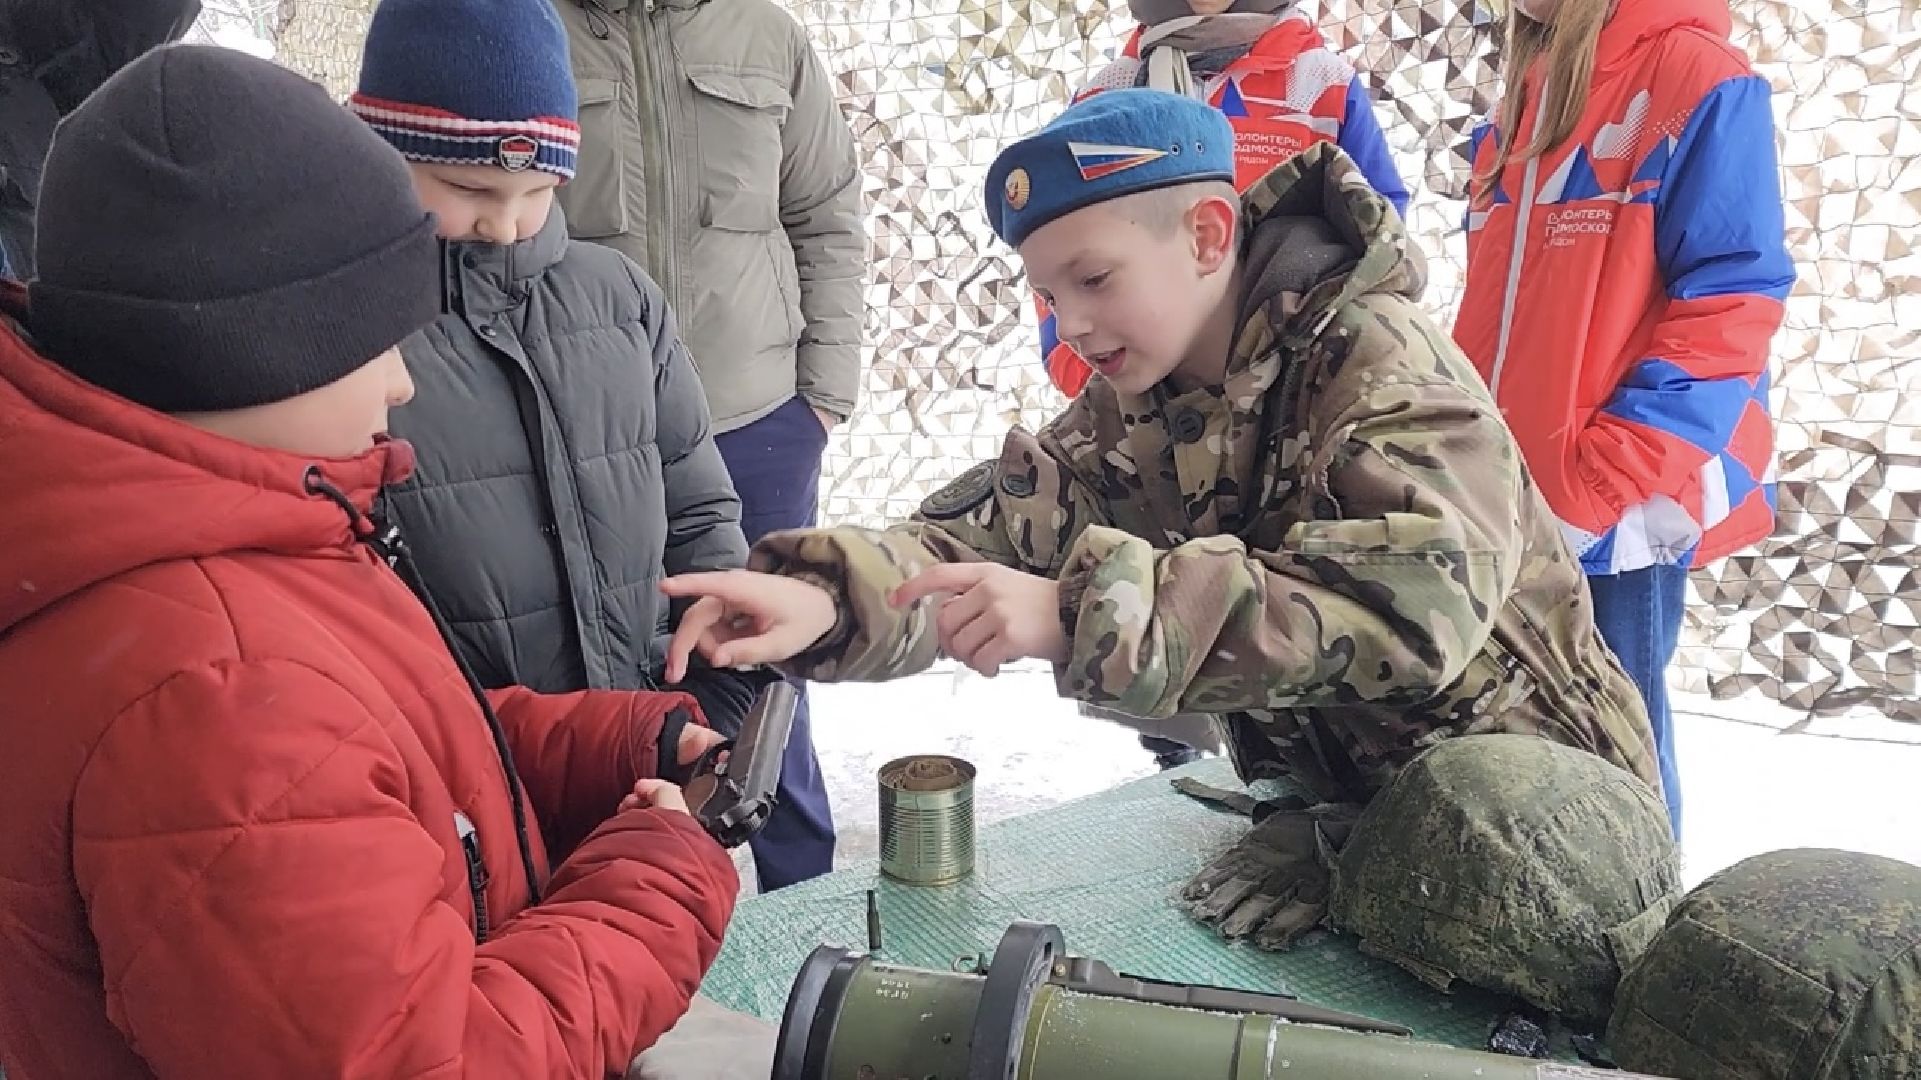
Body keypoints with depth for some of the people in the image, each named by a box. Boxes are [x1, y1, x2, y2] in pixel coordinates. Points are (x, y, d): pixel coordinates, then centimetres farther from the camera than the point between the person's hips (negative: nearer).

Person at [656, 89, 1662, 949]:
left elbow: (1416, 599, -36)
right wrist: (826, 596, -34)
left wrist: (1084, 611, -43)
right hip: (1333, 816, 5)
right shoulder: (1131, 417, -2)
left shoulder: (1378, 359, -21)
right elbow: (984, 535, -14)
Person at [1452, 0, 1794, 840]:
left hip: (1618, 512, -7)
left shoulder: (1694, 79, -8)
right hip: (1505, 502, 7)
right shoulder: (1527, 97, 14)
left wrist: (1594, 490, -20)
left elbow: (1728, 312, -15)